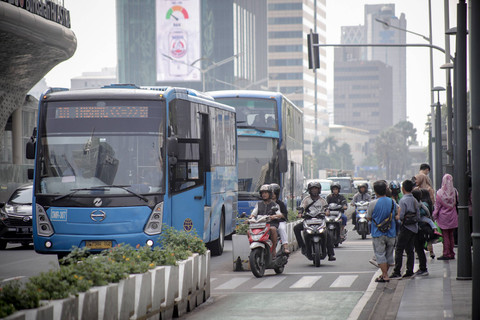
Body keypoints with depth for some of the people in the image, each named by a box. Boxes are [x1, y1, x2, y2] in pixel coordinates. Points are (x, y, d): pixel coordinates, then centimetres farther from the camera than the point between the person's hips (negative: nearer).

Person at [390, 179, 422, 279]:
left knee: (399, 249, -5)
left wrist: (396, 217, 1)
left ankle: (397, 272, -9)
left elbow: (401, 216, -18)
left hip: (406, 227, -7)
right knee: (410, 250, 10)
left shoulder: (403, 200, -13)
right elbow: (418, 215, 8)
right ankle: (409, 272, 9)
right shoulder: (414, 200, 9)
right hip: (414, 228, 7)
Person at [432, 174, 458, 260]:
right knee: (451, 235, 12)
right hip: (452, 217, 3)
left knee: (445, 236, 3)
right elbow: (457, 204, 3)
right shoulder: (454, 192, -5)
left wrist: (434, 215, 3)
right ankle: (451, 254, 15)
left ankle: (446, 254, 2)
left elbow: (437, 205, -8)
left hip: (443, 216, -3)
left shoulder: (440, 193, -13)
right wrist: (457, 215, 14)